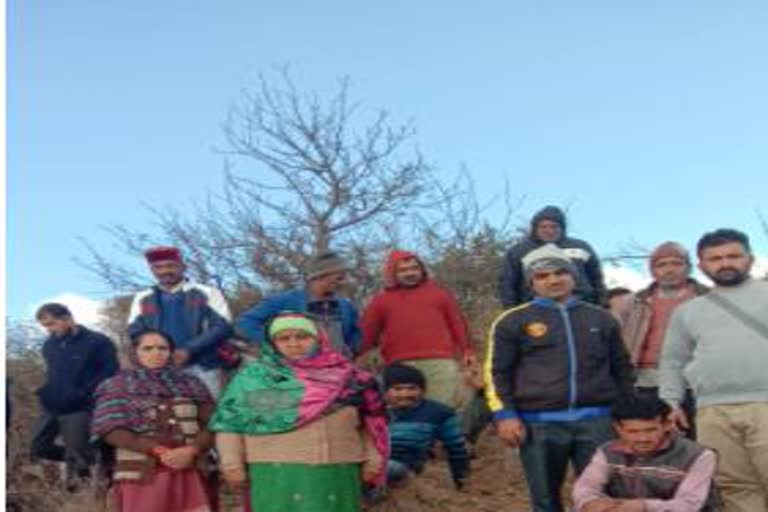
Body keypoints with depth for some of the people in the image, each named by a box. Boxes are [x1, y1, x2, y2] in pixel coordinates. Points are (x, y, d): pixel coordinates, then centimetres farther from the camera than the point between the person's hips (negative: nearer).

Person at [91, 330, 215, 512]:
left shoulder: (191, 384, 14)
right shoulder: (117, 386, 8)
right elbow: (112, 431, -4)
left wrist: (190, 451, -14)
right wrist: (159, 451, -13)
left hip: (189, 475, 2)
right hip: (142, 476, -2)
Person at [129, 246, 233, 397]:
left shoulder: (207, 293, 6)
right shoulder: (142, 299, 16)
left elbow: (223, 327, -3)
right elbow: (135, 332, 10)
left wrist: (189, 350, -15)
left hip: (201, 368, -2)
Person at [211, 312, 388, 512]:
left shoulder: (342, 375, 10)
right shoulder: (255, 376, 4)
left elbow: (368, 421, 12)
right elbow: (230, 421, 1)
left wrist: (372, 459, 6)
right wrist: (232, 464, -5)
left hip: (336, 472, 3)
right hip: (278, 472, -3)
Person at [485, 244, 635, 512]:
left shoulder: (601, 318, 15)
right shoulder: (513, 321, 5)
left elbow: (622, 369, 20)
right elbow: (497, 372, 3)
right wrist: (505, 415, -7)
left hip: (596, 420, 2)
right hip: (539, 423, -1)